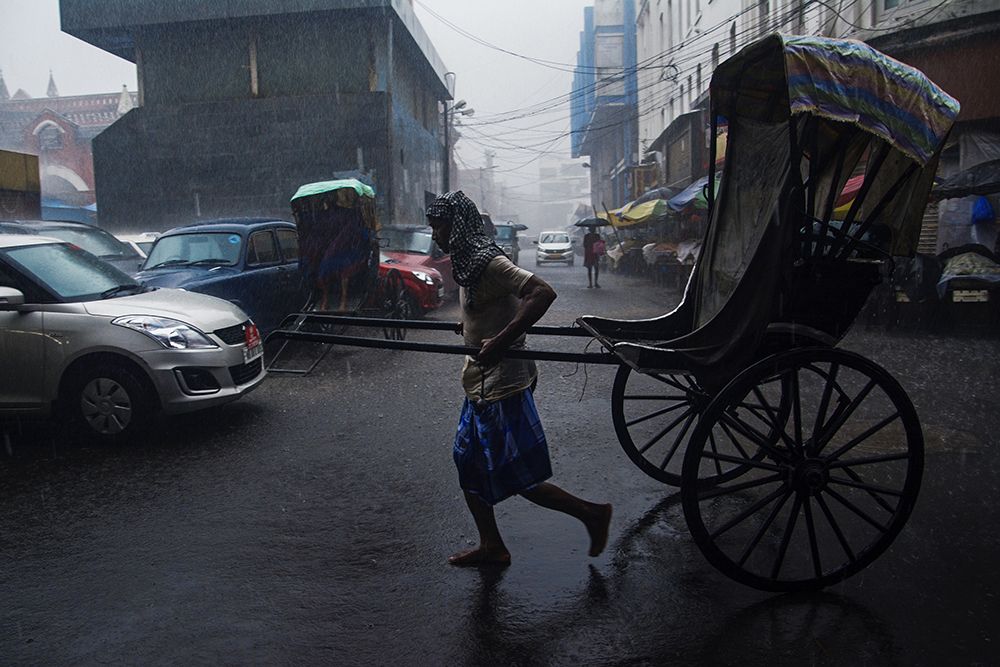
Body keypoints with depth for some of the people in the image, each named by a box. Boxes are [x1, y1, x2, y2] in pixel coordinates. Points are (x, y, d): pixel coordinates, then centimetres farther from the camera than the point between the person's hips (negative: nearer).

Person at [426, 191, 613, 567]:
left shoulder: (488, 263, -20)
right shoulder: (469, 261, 9)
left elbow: (543, 293, -33)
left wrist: (500, 342, -33)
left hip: (501, 386, -10)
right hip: (481, 383, 10)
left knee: (517, 478, -1)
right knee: (468, 464, 15)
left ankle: (591, 513, 15)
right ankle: (492, 547, 28)